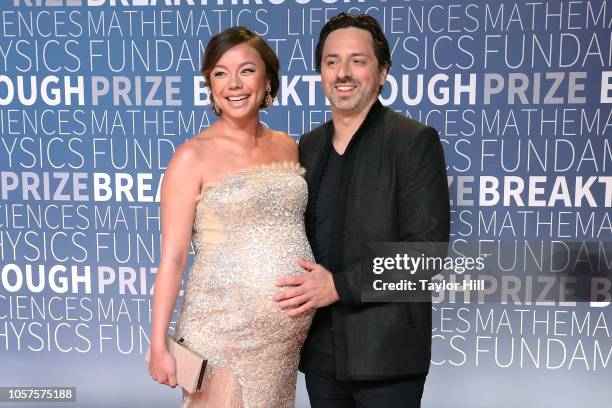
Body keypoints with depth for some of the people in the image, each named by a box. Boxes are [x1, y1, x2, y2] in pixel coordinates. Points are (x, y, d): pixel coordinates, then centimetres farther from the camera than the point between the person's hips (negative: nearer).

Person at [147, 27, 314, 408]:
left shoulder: (287, 146, 6)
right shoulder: (193, 156, -8)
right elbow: (172, 258, -8)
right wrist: (159, 345, -10)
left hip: (289, 329, 5)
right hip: (223, 329, -4)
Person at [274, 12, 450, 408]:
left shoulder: (415, 141, -9)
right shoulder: (309, 146, 8)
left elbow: (427, 249, -16)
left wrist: (339, 286, -19)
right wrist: (300, 291, -2)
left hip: (386, 353, -5)